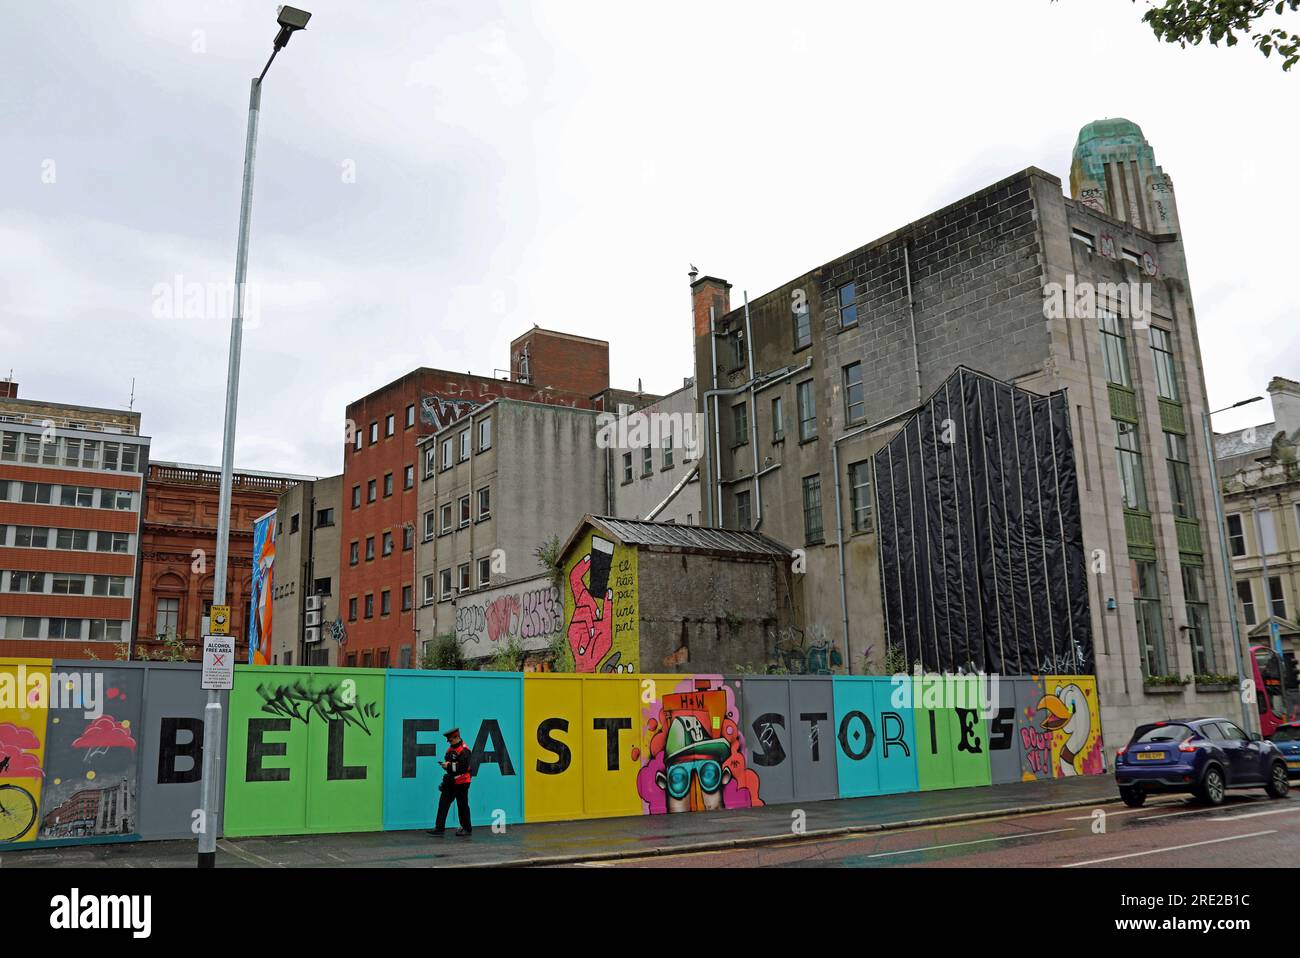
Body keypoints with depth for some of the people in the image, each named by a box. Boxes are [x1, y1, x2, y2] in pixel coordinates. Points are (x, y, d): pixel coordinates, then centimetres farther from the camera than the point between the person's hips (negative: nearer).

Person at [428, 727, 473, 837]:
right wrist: (445, 764, 0)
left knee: (462, 806, 2)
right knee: (443, 803, 3)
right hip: (451, 781, 8)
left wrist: (449, 765, -21)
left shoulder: (464, 751, -17)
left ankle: (467, 829, 14)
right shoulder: (451, 748, 11)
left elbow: (463, 767, -24)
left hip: (461, 782, -8)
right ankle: (439, 828, 6)